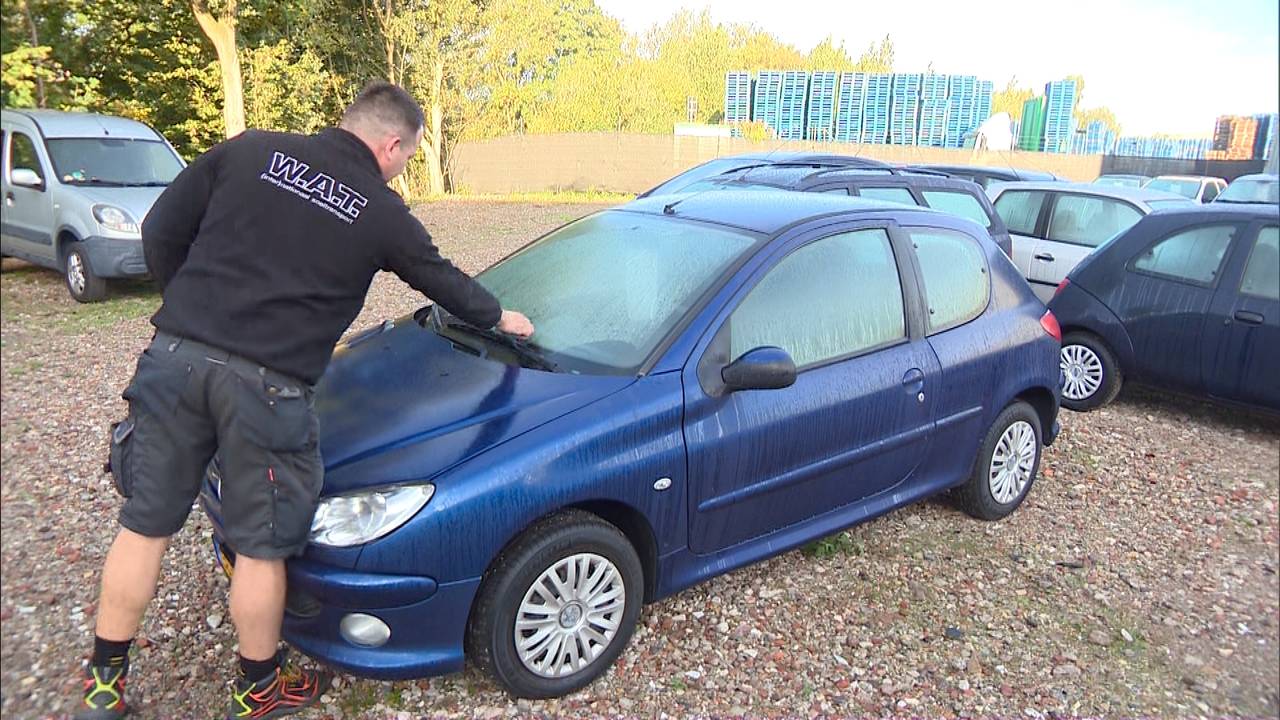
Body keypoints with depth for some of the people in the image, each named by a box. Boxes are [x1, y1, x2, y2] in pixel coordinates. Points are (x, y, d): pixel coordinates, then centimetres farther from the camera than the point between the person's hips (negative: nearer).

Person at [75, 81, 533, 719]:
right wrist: (499, 317, 35)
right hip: (266, 383, -3)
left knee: (145, 523, 16)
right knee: (260, 546, 12)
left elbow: (160, 231, 9)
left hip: (174, 355, 4)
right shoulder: (382, 213, 3)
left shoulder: (250, 150, 9)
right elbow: (443, 280, 17)